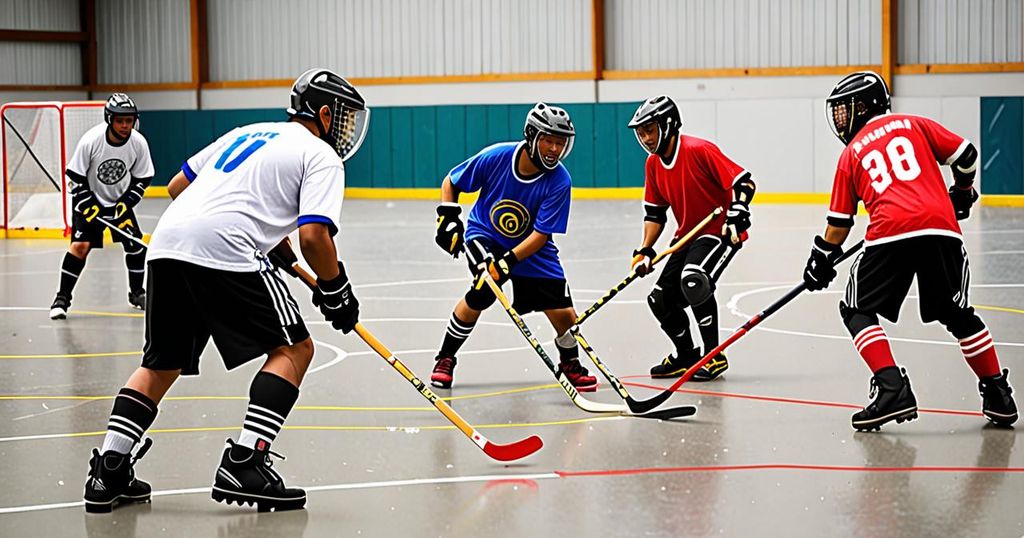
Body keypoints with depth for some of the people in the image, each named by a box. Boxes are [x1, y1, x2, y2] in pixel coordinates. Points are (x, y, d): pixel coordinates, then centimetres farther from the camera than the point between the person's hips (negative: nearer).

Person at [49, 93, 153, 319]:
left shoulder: (139, 143, -16)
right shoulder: (90, 141, -25)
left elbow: (142, 179, -3)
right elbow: (75, 177, -15)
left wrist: (126, 203, -13)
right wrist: (88, 205, -21)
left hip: (120, 200, 3)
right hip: (89, 199, -3)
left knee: (135, 244, -5)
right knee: (81, 245, -16)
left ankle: (136, 293, 17)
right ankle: (62, 298, -7)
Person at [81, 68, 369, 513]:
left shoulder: (247, 133, 31)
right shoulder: (320, 155, 8)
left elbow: (177, 185, 32)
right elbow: (313, 235, -6)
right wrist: (336, 292, 8)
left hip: (167, 242, 7)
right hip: (224, 250, -7)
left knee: (162, 363, 19)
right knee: (293, 348, 5)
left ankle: (109, 473, 10)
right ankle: (244, 464, -6)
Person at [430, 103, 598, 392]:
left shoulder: (559, 180, -22)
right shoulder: (496, 156, -21)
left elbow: (541, 235, -23)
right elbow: (451, 182, -5)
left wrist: (509, 260, -34)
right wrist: (447, 217, -16)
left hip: (531, 248, 1)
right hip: (484, 235, -1)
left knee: (565, 314, -5)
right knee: (483, 292, -29)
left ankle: (570, 363, 28)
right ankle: (445, 358, -8)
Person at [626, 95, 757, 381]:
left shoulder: (699, 150, -20)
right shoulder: (653, 164, 4)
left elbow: (744, 182, -21)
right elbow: (655, 212, 11)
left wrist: (737, 215, -34)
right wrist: (645, 251, 1)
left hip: (720, 232, -9)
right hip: (687, 236, 9)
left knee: (695, 280, -31)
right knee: (661, 298, 4)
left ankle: (712, 356, -19)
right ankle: (688, 355, 25)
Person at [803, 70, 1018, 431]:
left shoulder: (851, 155, 19)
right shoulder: (913, 125, 21)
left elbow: (840, 221, 20)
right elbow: (965, 154, 16)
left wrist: (823, 259, 32)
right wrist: (962, 193, 35)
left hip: (890, 232, -3)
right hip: (941, 227, 3)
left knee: (857, 311, 10)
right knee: (958, 314, 19)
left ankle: (891, 387, -9)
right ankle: (997, 394, 20)